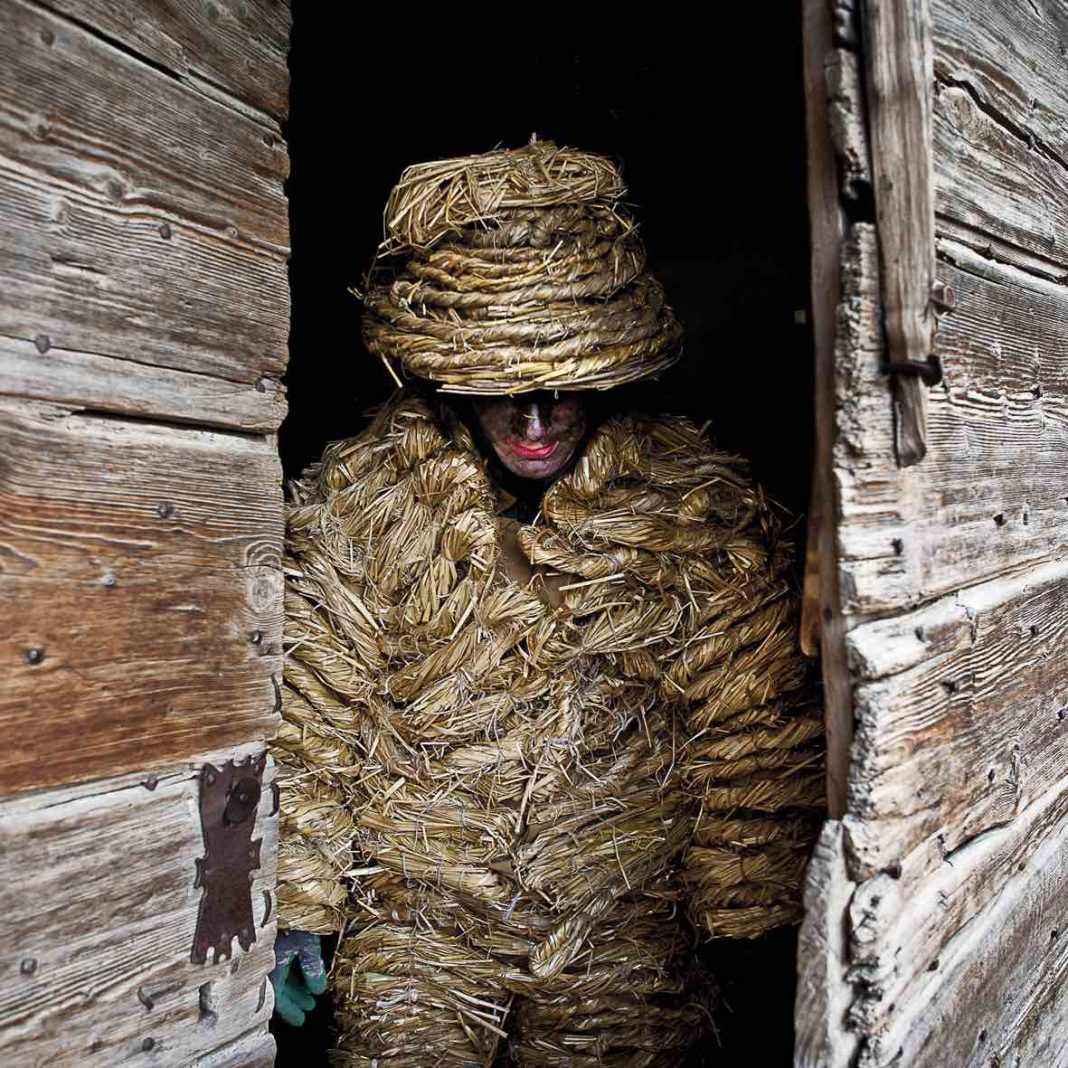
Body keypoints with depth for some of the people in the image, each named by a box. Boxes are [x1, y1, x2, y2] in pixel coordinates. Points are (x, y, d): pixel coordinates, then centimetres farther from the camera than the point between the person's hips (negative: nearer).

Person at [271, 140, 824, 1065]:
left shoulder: (706, 515, -13)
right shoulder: (357, 501, -12)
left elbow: (753, 742, -5)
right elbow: (311, 719, -4)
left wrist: (747, 926, 1)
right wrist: (297, 907, 0)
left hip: (630, 950, 1)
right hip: (412, 940, 0)